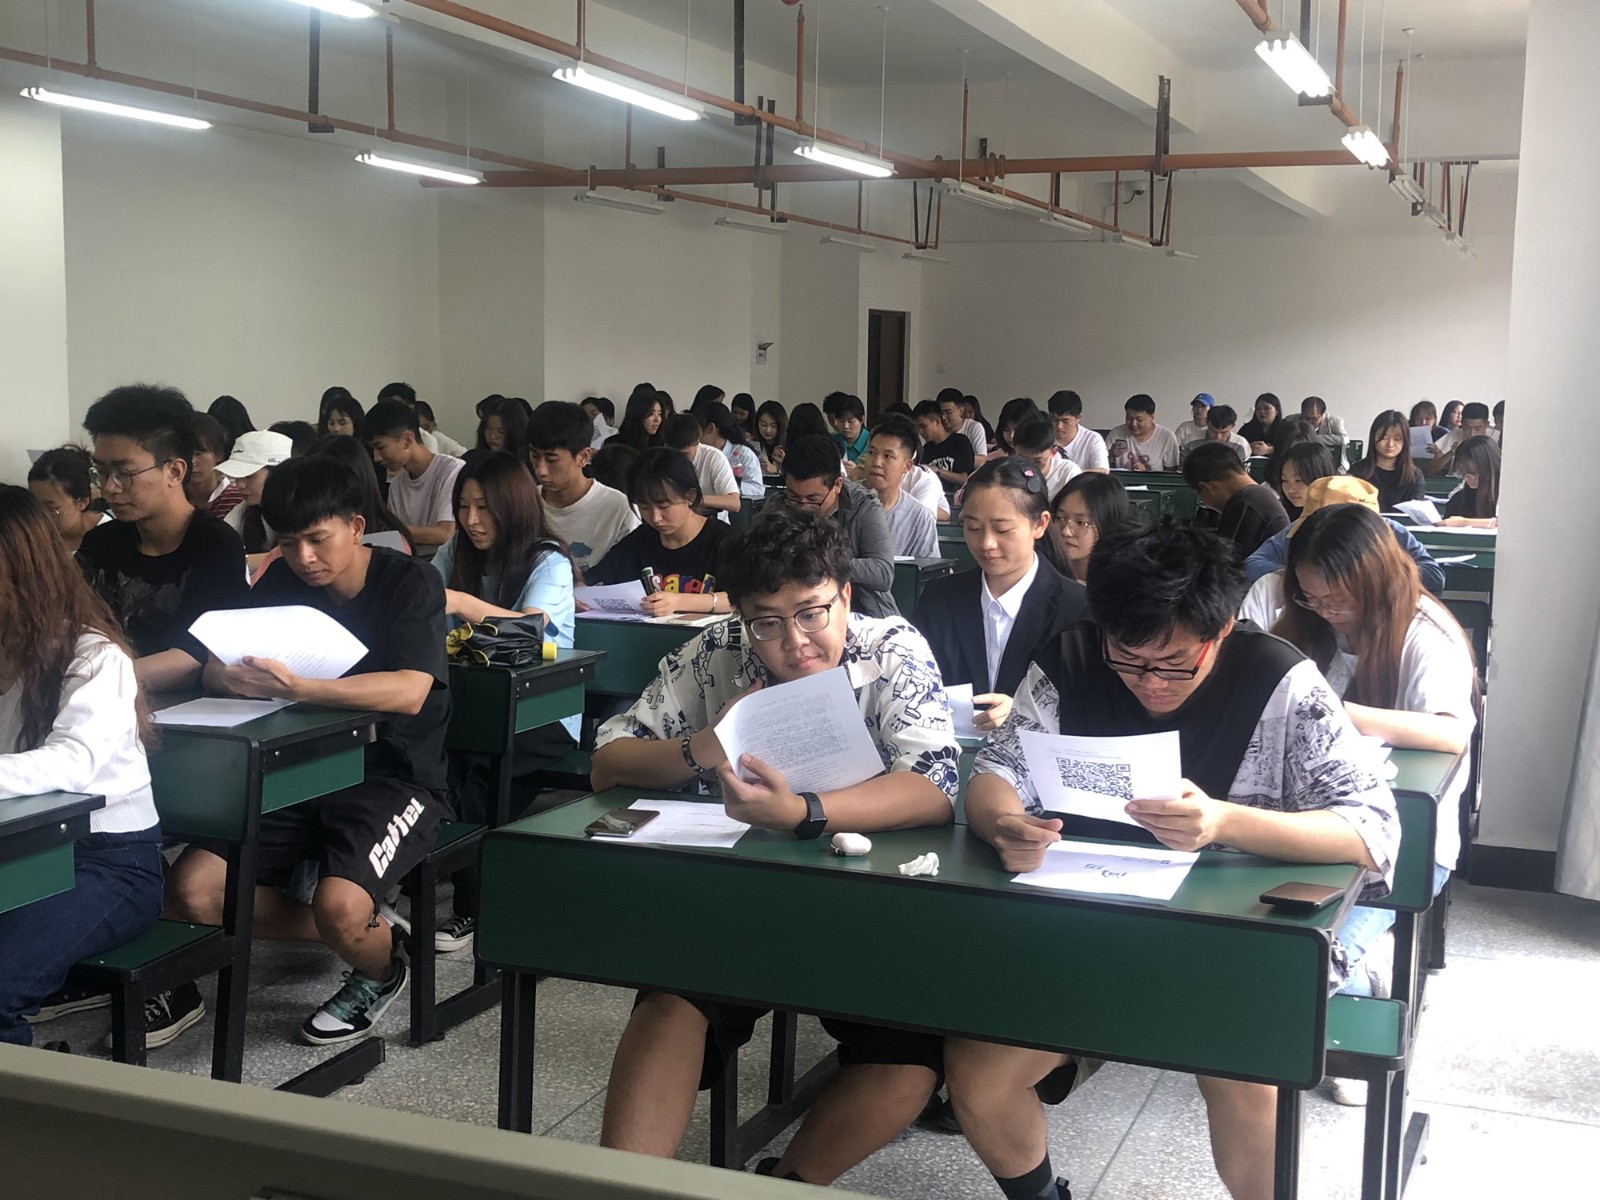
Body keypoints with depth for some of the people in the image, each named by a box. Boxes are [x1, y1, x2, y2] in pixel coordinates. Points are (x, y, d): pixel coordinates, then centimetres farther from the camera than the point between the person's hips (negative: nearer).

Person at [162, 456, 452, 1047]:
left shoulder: (411, 583, -9)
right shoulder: (282, 582, 7)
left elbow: (410, 690, -25)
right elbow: (214, 670, 2)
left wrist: (298, 687, -38)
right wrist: (240, 678, -25)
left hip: (393, 775, -5)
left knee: (338, 905, -31)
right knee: (191, 891, -15)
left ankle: (379, 970, 7)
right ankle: (367, 927, 2)